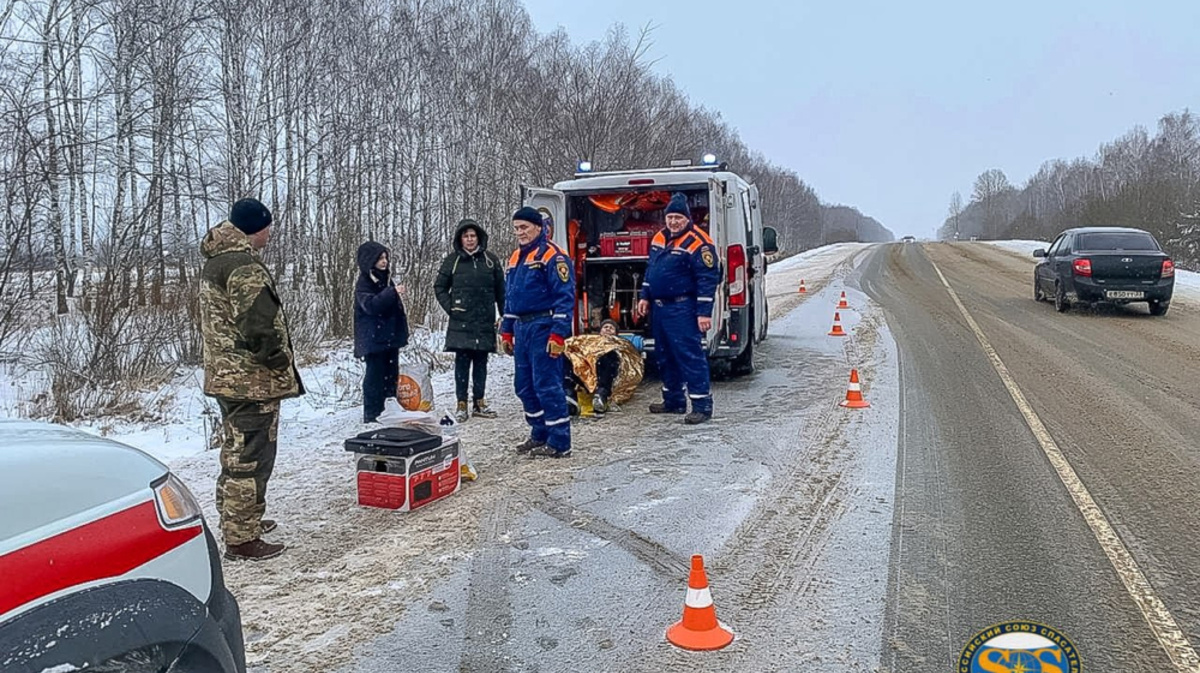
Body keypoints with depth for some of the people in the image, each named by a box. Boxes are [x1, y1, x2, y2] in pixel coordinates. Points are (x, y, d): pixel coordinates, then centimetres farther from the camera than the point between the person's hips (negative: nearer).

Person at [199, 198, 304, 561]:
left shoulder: (214, 262, 14)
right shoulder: (245, 268, -19)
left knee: (235, 453, 21)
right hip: (253, 381, -11)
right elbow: (259, 327, -25)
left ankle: (236, 520, 35)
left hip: (224, 376, 11)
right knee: (250, 458, -3)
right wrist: (282, 363, -11)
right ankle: (242, 539, 3)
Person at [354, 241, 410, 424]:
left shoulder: (385, 279, 14)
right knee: (375, 376, -4)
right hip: (374, 338, -8)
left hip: (390, 336, 8)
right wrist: (392, 292, -34)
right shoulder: (363, 283, -9)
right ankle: (372, 414, 2)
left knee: (391, 374, 11)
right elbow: (370, 305, -25)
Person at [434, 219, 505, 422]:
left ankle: (479, 402, 17)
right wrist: (450, 308, -1)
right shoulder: (452, 260, 3)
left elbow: (500, 290, 8)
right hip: (461, 322, -1)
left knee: (481, 363, 8)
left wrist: (504, 316, 5)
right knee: (462, 363, 0)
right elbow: (439, 287, 10)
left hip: (485, 322, 1)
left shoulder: (491, 260, 5)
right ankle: (462, 404, 5)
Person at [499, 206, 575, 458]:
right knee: (524, 385, 12)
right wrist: (507, 330, 19)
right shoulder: (516, 257, 17)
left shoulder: (552, 255, -10)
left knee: (547, 385, -8)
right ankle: (540, 434, 25)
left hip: (544, 328, -9)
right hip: (522, 328, 9)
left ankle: (559, 443, 0)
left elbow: (565, 296, -16)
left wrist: (558, 334, -21)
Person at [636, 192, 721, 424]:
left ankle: (702, 405, -3)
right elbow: (650, 270, 22)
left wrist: (704, 313, -20)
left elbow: (708, 279, -17)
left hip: (682, 309, -9)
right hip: (659, 308, 9)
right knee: (664, 357, 15)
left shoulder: (698, 243, -14)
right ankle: (673, 401, 28)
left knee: (691, 356, -9)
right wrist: (645, 297, 17)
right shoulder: (659, 238, 12)